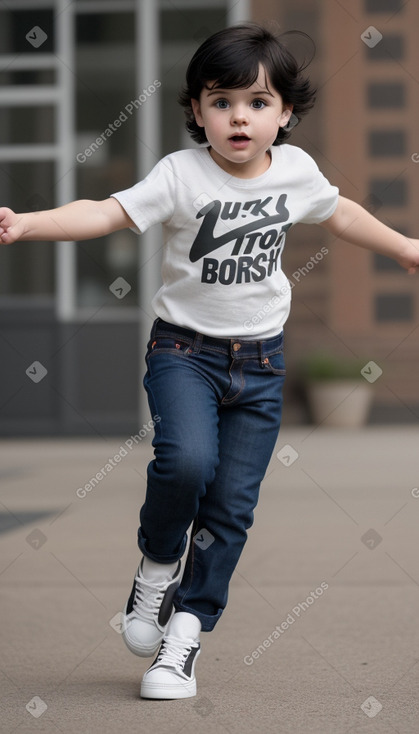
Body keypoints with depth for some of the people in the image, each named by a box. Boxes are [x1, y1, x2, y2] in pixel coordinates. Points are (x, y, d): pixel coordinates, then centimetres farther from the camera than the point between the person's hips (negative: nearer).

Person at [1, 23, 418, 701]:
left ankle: (186, 630, 13)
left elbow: (339, 213, 20)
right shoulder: (181, 174, -13)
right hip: (185, 347, -3)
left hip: (260, 361, 3)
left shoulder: (296, 169, 0)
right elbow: (108, 213, -25)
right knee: (186, 461, -27)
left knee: (232, 505, 1)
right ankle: (157, 566, 2)